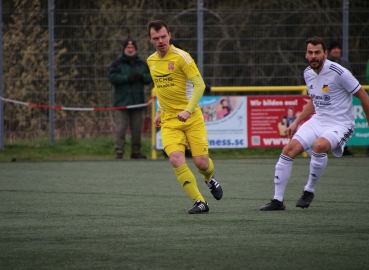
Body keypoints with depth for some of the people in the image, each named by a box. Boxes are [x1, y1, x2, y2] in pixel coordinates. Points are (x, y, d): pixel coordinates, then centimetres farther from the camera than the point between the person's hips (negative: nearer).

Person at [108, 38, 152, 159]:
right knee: (121, 128, -8)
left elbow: (150, 77, 11)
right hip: (122, 101, -4)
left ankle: (136, 151, 15)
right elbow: (112, 77, -8)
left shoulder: (142, 64, 13)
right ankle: (119, 152, -8)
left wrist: (141, 76, -10)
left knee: (137, 129, 7)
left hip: (138, 101, 4)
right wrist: (127, 78, -17)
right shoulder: (117, 63, 3)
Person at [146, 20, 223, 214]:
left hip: (192, 118, -4)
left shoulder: (181, 56, -10)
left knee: (201, 162, -6)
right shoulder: (151, 61, 9)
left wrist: (188, 110, -26)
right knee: (176, 159, -20)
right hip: (169, 121, 4)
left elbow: (199, 85, -15)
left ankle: (210, 179, 33)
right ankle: (200, 202, -14)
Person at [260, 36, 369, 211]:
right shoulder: (308, 73, 4)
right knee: (289, 149, -9)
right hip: (318, 121, 7)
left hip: (340, 124, -7)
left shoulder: (338, 72, -18)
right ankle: (277, 201, 0)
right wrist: (297, 122, 17)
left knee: (319, 146, -35)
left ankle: (309, 191, -13)